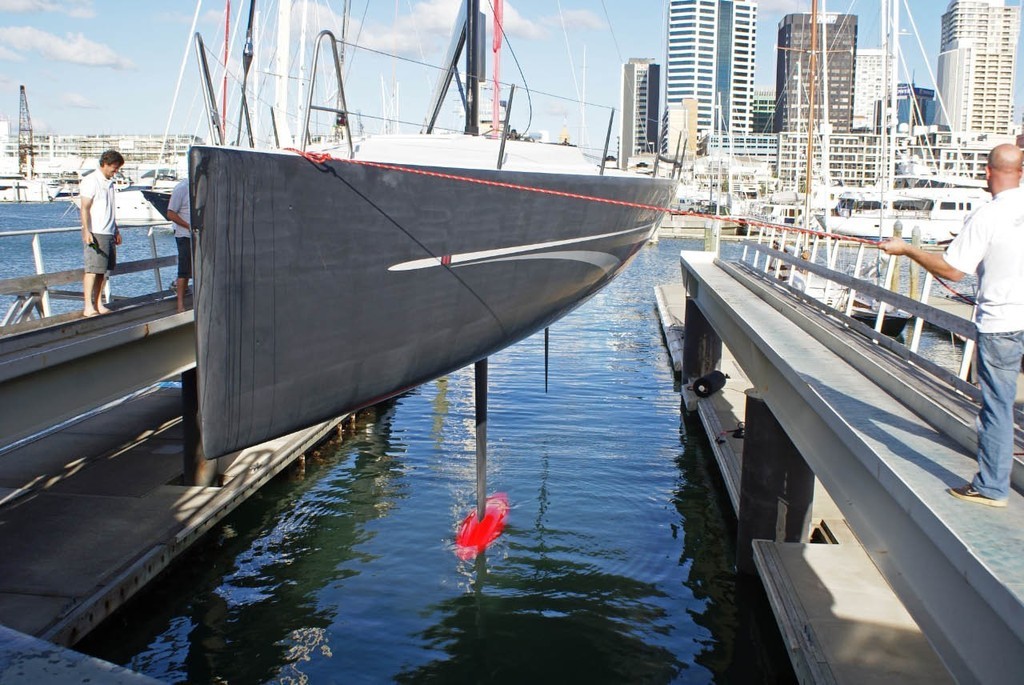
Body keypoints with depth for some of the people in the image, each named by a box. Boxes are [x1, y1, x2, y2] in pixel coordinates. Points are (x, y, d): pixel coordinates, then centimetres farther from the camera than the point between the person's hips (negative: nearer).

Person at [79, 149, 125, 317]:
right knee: (92, 269, -10)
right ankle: (88, 306, -10)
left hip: (108, 233, 8)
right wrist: (86, 231, -19)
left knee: (102, 270, 8)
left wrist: (116, 230, 25)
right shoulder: (91, 181, -7)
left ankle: (98, 304, 12)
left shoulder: (109, 182, 18)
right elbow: (85, 208, -12)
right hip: (95, 233, -8)